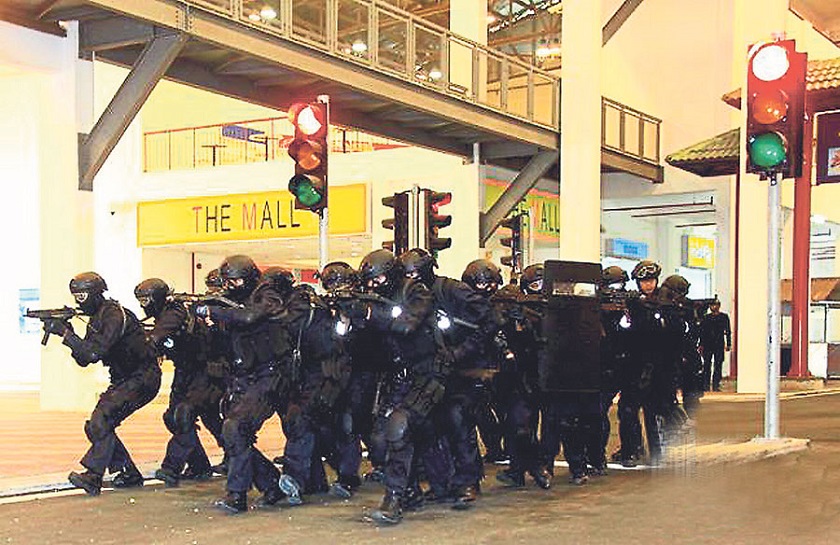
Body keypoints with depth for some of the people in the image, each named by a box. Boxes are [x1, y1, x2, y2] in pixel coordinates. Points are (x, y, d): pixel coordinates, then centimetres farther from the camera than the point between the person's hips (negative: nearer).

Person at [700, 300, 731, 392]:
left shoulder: (724, 317, 8)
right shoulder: (706, 318, 10)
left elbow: (728, 331, 9)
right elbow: (702, 332, 12)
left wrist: (728, 344, 3)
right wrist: (701, 344, 6)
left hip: (719, 344, 0)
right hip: (707, 344, 0)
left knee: (718, 365, -1)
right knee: (707, 365, -2)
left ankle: (716, 386, 3)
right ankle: (705, 386, 1)